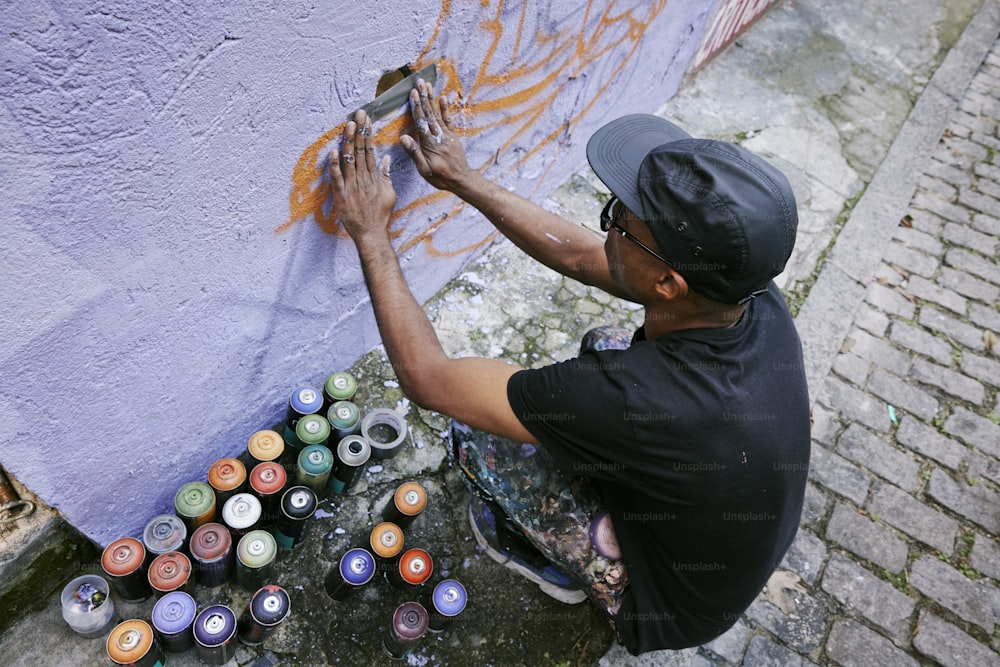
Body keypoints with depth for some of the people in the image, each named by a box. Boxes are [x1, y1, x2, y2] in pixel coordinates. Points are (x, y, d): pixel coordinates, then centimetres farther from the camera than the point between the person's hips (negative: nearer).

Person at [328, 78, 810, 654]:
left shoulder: (640, 398, -43)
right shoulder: (759, 298, -22)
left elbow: (429, 379, -30)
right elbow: (579, 256, -10)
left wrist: (370, 230, -21)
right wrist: (465, 181, -5)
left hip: (670, 609, -5)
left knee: (476, 429, -11)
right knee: (605, 347, 9)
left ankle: (557, 564, 18)